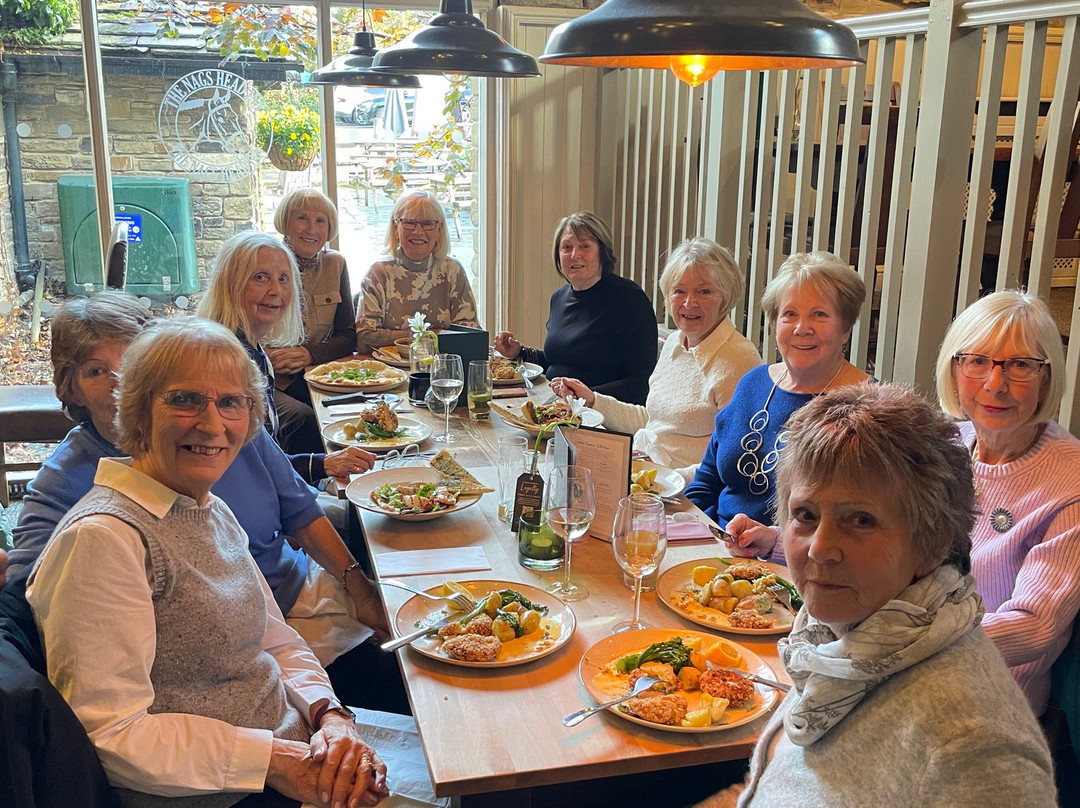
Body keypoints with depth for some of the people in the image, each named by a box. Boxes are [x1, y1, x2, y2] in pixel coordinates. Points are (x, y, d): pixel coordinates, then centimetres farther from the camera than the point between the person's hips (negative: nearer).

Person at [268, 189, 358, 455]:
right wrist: (265, 356, -21)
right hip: (264, 379, -3)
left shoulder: (335, 264, 9)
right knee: (303, 418, -34)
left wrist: (309, 353, -11)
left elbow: (348, 336, 9)